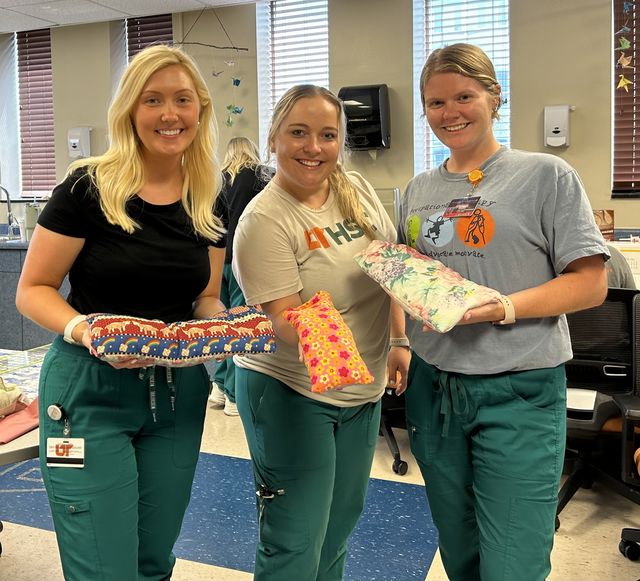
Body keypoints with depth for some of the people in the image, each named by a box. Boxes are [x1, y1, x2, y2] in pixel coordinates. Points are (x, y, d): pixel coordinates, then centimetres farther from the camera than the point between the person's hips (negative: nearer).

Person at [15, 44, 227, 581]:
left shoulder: (209, 202, 3)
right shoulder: (89, 188, -11)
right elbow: (33, 290, -7)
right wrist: (83, 330, -25)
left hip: (179, 392, 5)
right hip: (90, 392, -4)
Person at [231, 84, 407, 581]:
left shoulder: (357, 189, 1)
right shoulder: (264, 220, -19)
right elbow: (284, 320, -22)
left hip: (363, 390, 7)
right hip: (292, 392, -6)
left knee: (339, 529, 21)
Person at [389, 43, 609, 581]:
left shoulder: (547, 175, -4)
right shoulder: (419, 190, 11)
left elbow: (591, 283, -8)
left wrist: (506, 308, -22)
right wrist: (397, 344, 1)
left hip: (518, 393, -4)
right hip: (434, 387, 5)